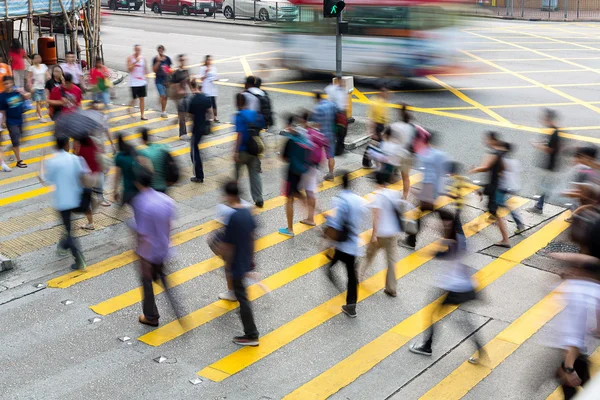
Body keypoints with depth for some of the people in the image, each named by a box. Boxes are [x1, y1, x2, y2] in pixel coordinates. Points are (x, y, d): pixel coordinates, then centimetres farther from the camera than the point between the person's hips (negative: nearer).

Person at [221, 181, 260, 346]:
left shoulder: (231, 217, -27)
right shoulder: (247, 212, -3)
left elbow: (229, 245, -20)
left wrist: (227, 264, -6)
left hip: (237, 263, -8)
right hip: (247, 260, 8)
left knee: (242, 297, 2)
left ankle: (251, 335, 9)